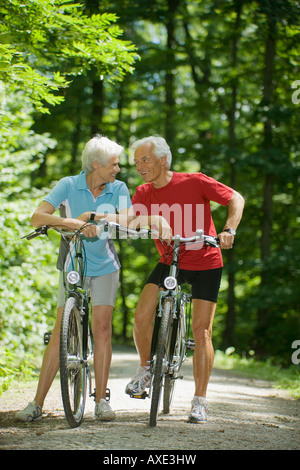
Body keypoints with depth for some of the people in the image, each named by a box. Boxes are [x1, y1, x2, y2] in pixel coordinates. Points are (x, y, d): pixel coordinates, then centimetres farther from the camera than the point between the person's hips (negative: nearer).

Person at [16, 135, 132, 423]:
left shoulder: (118, 189, -2)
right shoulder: (69, 185, -8)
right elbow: (37, 218, -19)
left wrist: (93, 217, -30)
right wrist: (70, 221, -35)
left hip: (105, 267, 2)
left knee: (102, 328, -8)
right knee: (61, 331, -7)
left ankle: (101, 400, 1)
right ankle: (37, 403, -5)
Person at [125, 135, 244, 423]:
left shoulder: (194, 183, -15)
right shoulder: (144, 194, -3)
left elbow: (236, 199, -10)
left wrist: (229, 229, -26)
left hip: (205, 262, -3)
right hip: (169, 262, 3)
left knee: (202, 330, -6)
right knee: (142, 316, -15)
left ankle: (200, 402, 3)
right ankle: (146, 368, 13)